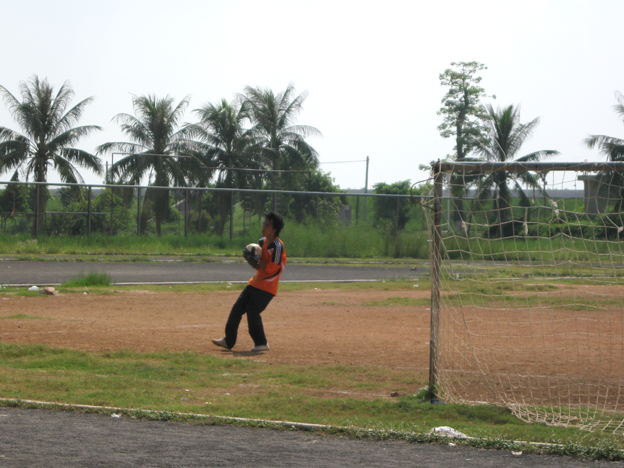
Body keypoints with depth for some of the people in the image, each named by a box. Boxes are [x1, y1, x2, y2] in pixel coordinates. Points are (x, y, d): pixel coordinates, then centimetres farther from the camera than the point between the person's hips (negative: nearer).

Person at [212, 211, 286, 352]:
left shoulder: (277, 246, -14)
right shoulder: (262, 242, 12)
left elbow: (273, 268, -19)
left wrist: (256, 262, -23)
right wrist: (249, 257, -3)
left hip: (267, 287, -9)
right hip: (255, 283, 9)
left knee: (252, 311, -16)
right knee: (237, 308, 4)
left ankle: (261, 343, -3)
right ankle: (228, 340, 10)